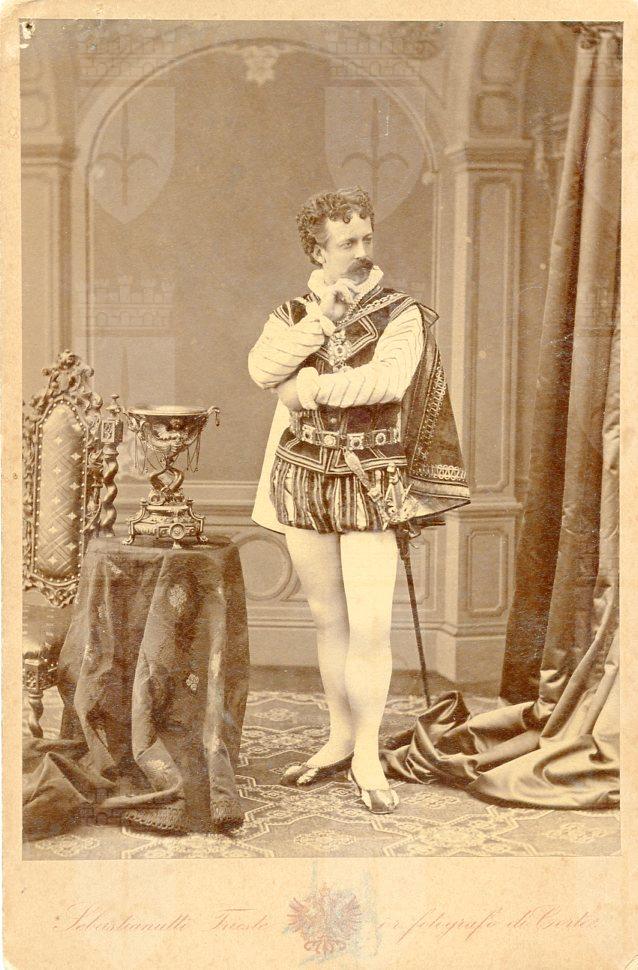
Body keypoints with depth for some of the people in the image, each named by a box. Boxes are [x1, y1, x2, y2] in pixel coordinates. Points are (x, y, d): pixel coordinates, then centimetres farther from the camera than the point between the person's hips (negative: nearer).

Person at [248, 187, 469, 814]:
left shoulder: (402, 314, -2)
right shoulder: (294, 314, 8)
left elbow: (390, 379, -21)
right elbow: (262, 369, -11)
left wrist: (310, 388, -13)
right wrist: (323, 314, -15)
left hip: (369, 486, -3)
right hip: (302, 480, 3)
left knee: (371, 626, -7)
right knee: (327, 619, 12)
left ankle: (367, 756, 7)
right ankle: (339, 740, 25)